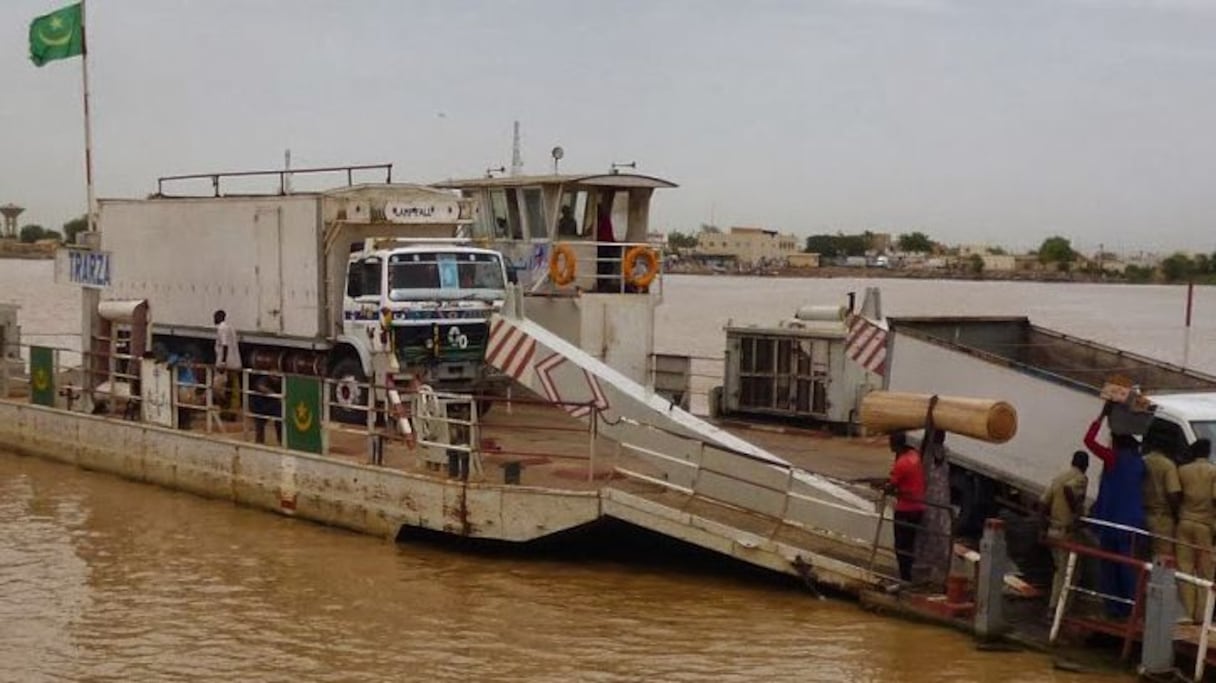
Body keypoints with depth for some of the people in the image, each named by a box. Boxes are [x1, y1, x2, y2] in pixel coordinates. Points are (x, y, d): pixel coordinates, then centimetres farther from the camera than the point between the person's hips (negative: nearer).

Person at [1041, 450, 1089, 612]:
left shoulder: (1059, 477, 12)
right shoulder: (1081, 478, -9)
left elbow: (1043, 502, 6)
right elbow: (1068, 488, -32)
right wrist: (1075, 509, -22)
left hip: (1053, 530, 7)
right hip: (1067, 531, -7)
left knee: (1060, 569, 19)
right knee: (1064, 571, 1)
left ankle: (1053, 605, 24)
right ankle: (1054, 607, 1)